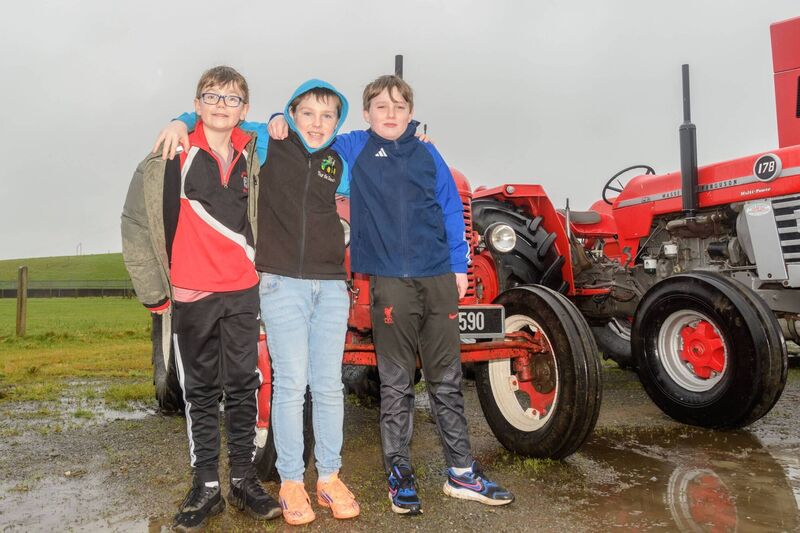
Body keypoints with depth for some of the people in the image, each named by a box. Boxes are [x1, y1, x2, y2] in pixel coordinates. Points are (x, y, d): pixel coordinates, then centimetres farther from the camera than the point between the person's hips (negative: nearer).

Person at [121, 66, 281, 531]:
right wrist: (153, 288, -3)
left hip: (243, 291, 3)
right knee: (201, 391, 7)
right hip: (191, 293, -3)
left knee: (244, 386, 7)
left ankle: (244, 480, 19)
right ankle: (206, 485, 18)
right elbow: (137, 221, -2)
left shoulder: (250, 159, 8)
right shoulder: (174, 157, -3)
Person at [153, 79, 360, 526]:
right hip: (282, 283, -3)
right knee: (290, 384, -2)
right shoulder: (269, 145, 6)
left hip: (331, 285, 3)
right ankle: (291, 482, 11)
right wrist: (182, 122, -1)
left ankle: (329, 477, 17)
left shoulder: (338, 165, 14)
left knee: (329, 385, 6)